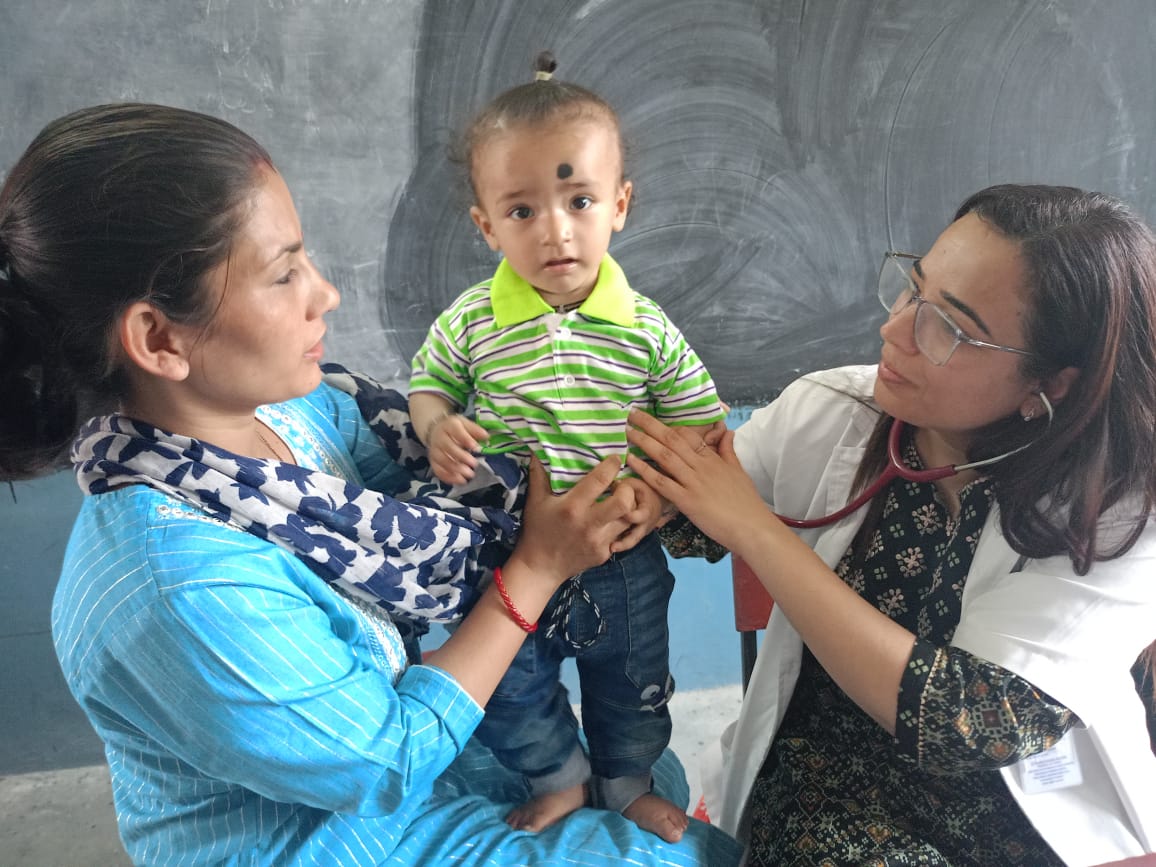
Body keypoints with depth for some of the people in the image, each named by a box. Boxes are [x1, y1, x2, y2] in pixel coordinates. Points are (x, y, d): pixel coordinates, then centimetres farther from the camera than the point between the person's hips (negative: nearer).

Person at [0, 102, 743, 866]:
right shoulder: (184, 587, -37)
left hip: (391, 726, 7)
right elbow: (386, 763, -25)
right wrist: (541, 566, -22)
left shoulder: (291, 404, -15)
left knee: (657, 780, 21)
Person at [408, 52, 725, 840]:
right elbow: (426, 384, 3)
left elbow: (702, 423, -5)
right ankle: (560, 776, 50)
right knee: (509, 686, 19)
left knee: (632, 686, 23)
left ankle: (627, 784, 54)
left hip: (622, 555, 0)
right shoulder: (471, 322, -13)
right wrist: (438, 428, -17)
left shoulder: (648, 330, -14)